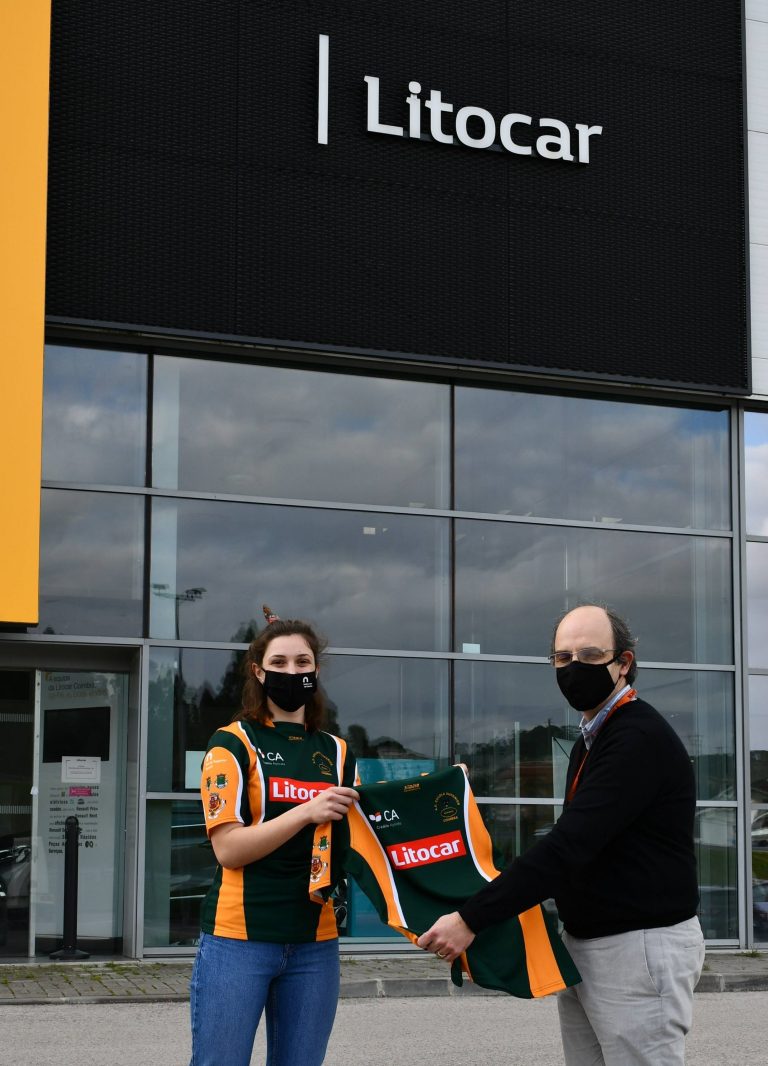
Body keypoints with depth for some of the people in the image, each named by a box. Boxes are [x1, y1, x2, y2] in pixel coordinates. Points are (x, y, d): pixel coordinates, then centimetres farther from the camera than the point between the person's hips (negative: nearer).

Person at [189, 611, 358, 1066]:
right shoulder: (233, 744, -1)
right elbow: (229, 849, -11)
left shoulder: (337, 753, 11)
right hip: (239, 939, -4)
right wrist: (306, 812, -20)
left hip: (315, 943, 4)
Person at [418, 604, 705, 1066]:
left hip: (642, 948, -9)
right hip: (582, 943, 9)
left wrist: (472, 920, -26)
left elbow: (569, 845, -25)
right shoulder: (594, 739, 15)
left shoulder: (641, 739, -18)